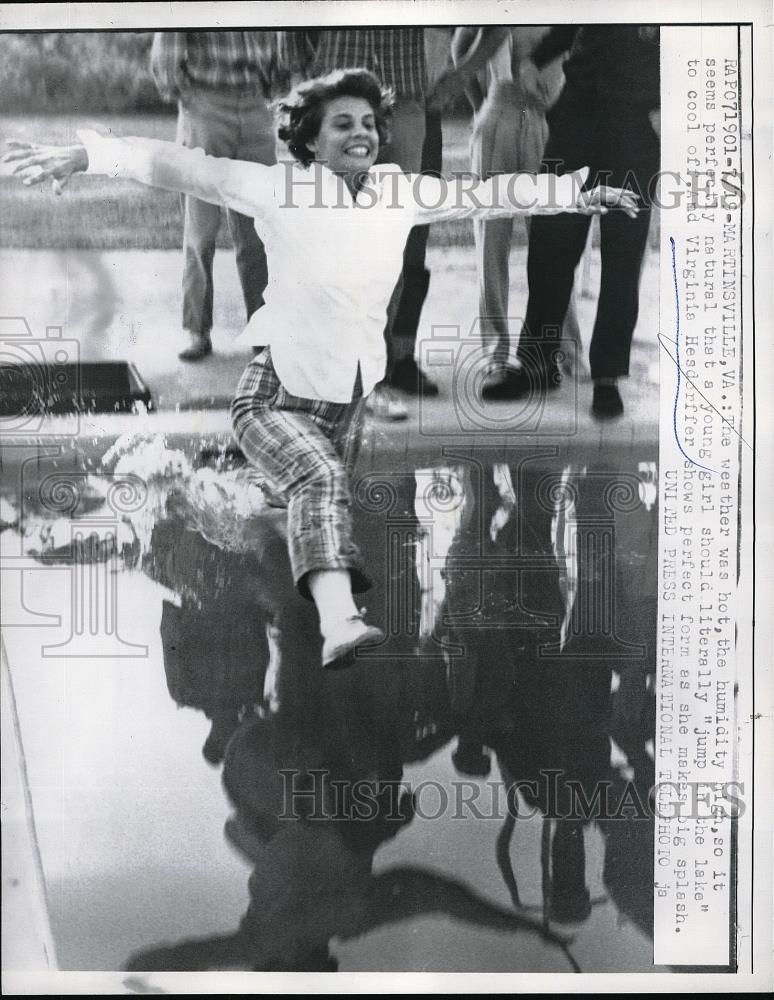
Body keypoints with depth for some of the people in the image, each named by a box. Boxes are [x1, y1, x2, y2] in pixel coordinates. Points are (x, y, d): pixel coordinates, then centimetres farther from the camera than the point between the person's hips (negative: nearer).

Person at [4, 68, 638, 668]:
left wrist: (580, 194, 13)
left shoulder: (400, 193, 3)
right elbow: (183, 168, -20)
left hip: (349, 397, 7)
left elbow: (487, 194, 10)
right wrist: (85, 153, -32)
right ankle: (339, 625, -43)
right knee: (322, 480, -29)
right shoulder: (281, 189, -12)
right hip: (277, 393, -6)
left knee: (324, 497, 21)